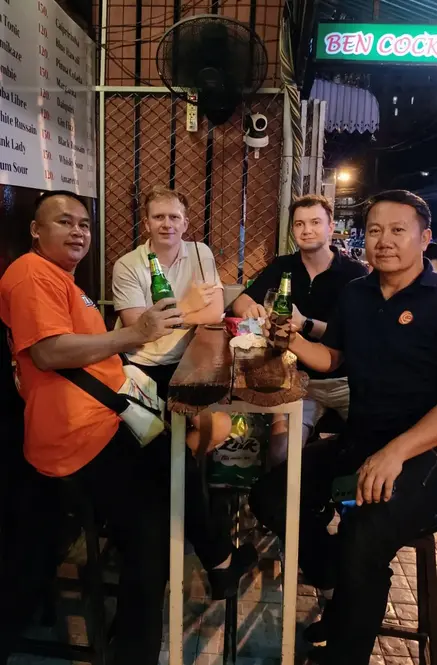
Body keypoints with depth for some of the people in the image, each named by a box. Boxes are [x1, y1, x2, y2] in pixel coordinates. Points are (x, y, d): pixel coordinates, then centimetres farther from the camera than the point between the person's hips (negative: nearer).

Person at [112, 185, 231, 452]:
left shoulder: (200, 253, -1)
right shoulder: (127, 266, -7)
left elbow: (215, 313, -12)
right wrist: (186, 306, -12)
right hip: (141, 367, -1)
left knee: (219, 427, -15)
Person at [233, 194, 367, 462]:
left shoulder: (355, 273, -7)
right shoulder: (282, 267, 6)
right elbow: (240, 302, 0)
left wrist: (305, 324, -30)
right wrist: (250, 308, -25)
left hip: (346, 380, -1)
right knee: (282, 452, -20)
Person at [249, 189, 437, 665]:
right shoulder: (355, 294, 9)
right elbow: (332, 357, 22)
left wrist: (396, 451, -29)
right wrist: (294, 342, 2)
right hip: (358, 441, 7)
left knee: (362, 539, -31)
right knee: (269, 497, -4)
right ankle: (354, 593, 17)